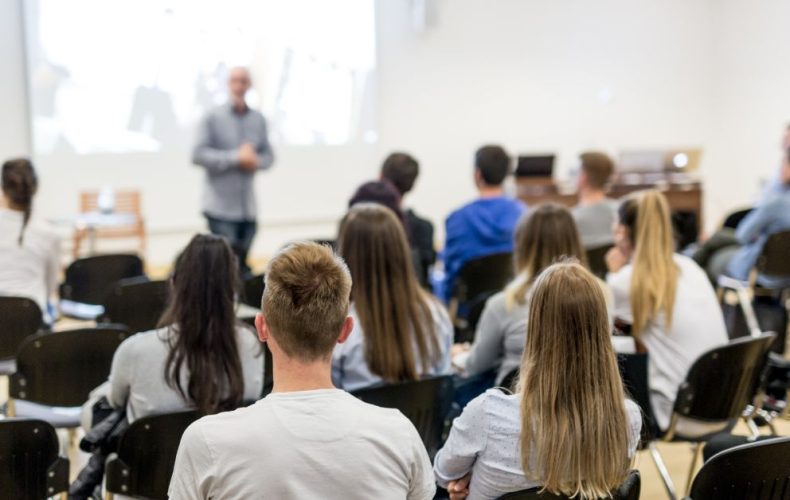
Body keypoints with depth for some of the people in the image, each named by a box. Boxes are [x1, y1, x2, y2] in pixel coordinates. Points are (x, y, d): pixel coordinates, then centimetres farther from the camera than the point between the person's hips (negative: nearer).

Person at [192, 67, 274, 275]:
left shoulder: (258, 120, 9)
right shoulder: (213, 118, -3)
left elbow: (268, 156, 15)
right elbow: (198, 155, -10)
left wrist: (256, 161, -9)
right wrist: (236, 158, -17)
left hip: (248, 208, 4)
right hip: (221, 208, -4)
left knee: (242, 265, 8)